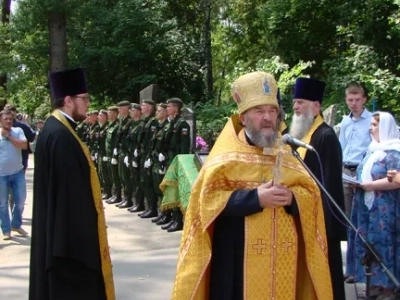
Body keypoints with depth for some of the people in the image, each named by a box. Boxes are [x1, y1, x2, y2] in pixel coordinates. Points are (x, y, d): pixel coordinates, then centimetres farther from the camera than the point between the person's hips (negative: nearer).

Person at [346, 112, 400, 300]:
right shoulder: (373, 149, 15)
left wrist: (369, 185, -18)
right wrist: (358, 183, 6)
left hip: (384, 209, -8)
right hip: (367, 206, 9)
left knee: (383, 244, -3)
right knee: (370, 245, 10)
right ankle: (376, 284, 19)